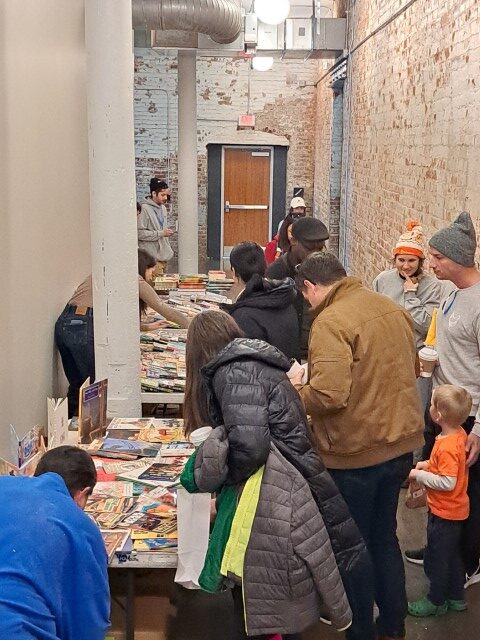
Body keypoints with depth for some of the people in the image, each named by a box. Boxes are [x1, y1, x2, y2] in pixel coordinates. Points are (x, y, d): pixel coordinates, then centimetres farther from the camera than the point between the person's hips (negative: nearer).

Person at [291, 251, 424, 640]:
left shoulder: (330, 322, -21)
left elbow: (327, 395, -29)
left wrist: (295, 392, -10)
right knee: (385, 538, 23)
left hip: (356, 453, -8)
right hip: (401, 444, 8)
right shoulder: (392, 308, 4)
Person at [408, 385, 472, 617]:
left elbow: (447, 483, -31)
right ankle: (456, 597, 38)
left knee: (436, 559, 9)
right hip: (455, 510, 9)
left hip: (444, 512, -9)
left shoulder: (447, 447, -31)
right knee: (452, 555, 23)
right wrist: (427, 465, 1)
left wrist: (419, 475, -21)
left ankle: (436, 601, 26)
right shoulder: (459, 434, -3)